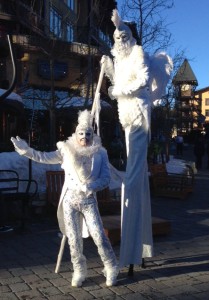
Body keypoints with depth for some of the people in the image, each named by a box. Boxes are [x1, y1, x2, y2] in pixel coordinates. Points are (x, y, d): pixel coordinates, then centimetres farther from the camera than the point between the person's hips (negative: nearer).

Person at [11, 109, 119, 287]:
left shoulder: (100, 153, -1)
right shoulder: (67, 150, 2)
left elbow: (106, 178, -5)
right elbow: (44, 158, 3)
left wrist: (91, 187, -22)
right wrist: (27, 150, -10)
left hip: (89, 201, -1)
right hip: (70, 200, 1)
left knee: (99, 237, -3)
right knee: (74, 239, 6)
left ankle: (111, 269, 15)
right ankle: (79, 272, 22)